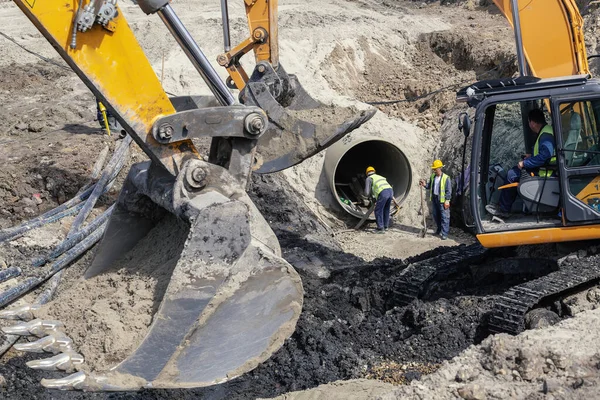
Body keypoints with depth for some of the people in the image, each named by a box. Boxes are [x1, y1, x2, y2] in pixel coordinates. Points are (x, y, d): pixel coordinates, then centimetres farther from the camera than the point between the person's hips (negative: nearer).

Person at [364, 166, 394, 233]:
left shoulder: (368, 179, 17)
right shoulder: (380, 177, 39)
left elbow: (367, 192, 9)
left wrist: (370, 195, 34)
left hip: (383, 193, -7)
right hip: (390, 191, 7)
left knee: (378, 211, 6)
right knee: (386, 210, 23)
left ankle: (380, 228, 5)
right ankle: (385, 226, 33)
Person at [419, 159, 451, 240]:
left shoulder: (446, 178, -11)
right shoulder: (432, 176, 8)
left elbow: (449, 191, -11)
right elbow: (430, 186, 17)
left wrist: (447, 200, -16)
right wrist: (425, 184, -4)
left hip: (442, 200, -7)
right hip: (434, 198, 7)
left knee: (444, 217, -6)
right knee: (436, 215, 17)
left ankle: (444, 234, -5)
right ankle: (439, 229, 34)